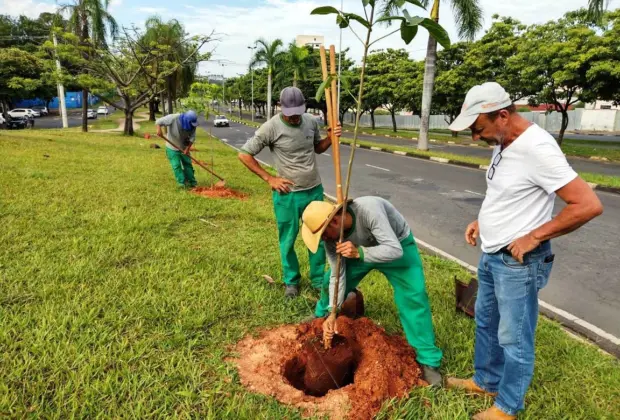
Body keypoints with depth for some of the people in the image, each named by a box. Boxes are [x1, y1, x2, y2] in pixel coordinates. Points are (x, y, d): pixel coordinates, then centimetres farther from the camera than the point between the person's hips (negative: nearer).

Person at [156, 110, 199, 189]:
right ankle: (182, 183, -2)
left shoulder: (192, 125, -16)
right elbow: (159, 121, -22)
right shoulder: (173, 118, -26)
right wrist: (159, 129, -41)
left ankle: (192, 182, 15)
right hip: (172, 148, -3)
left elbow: (192, 137, -10)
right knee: (176, 165, -7)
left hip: (183, 148, 4)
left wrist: (187, 149, -19)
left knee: (188, 164, 6)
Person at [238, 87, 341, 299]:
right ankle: (291, 281, 31)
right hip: (288, 194, -4)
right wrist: (269, 179, -10)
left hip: (315, 190, 4)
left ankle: (319, 279, 32)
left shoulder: (311, 121, -1)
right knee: (288, 240, 10)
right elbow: (244, 155, -9)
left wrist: (330, 138, -5)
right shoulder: (271, 127, -15)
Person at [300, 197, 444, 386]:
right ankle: (322, 316, 35)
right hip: (360, 248, 5)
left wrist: (359, 253, -52)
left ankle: (428, 361, -7)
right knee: (330, 280, 2)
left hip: (398, 244, -4)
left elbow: (395, 250, -42)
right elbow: (337, 276, -18)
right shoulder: (331, 236, -22)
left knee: (413, 296, -19)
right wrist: (332, 314, -25)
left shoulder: (369, 209, -42)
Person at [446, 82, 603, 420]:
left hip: (517, 262, -9)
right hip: (491, 255, 9)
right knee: (485, 323, 23)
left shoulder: (537, 148, -25)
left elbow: (589, 205, -26)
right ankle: (486, 382, 44)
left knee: (513, 338, 8)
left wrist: (533, 237, -21)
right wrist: (482, 221, 8)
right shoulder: (503, 143, 3)